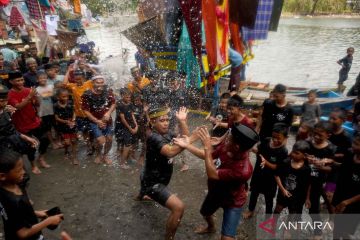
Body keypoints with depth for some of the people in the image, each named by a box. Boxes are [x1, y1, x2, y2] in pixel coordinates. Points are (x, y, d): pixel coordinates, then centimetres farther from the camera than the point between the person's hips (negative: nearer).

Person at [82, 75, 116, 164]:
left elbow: (113, 104, 1)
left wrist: (109, 112, -18)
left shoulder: (108, 92, -7)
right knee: (101, 141, -14)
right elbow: (86, 111, -12)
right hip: (94, 121, -3)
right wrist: (97, 121, -16)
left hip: (107, 120, 4)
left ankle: (105, 155, 36)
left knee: (109, 139, 8)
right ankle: (98, 154, 19)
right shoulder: (87, 95, -15)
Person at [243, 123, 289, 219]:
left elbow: (276, 167, -23)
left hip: (270, 178, -4)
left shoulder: (283, 152, -23)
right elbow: (258, 151, 4)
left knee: (269, 198, 18)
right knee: (254, 193, 24)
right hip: (258, 173, 4)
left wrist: (266, 162, -37)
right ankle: (250, 210, 48)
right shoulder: (266, 141, -12)